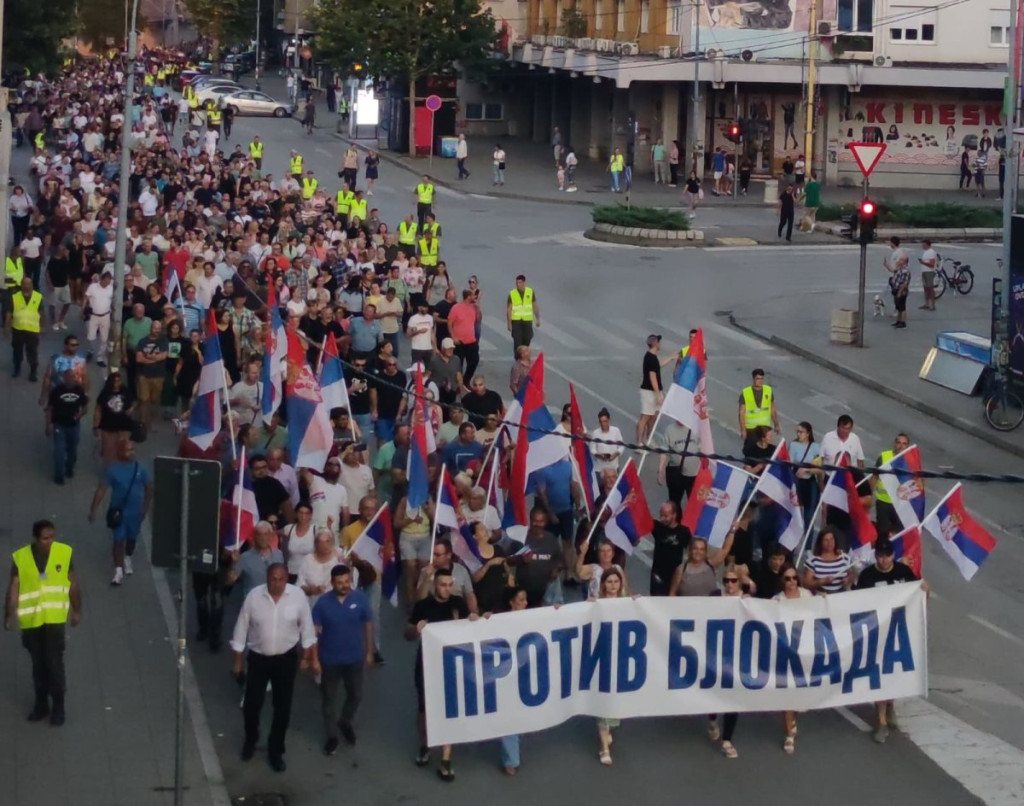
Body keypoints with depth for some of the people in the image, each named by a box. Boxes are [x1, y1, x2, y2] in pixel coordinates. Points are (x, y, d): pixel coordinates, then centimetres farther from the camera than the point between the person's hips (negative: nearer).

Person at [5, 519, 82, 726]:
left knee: (54, 663, -3)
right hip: (30, 620, 1)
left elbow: (73, 584, 3)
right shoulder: (20, 557, -9)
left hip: (55, 618, -1)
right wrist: (9, 616, -6)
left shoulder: (65, 552, -8)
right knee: (38, 664, 12)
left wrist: (77, 610, 7)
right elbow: (13, 589, -4)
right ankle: (41, 704, 27)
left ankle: (58, 707, 11)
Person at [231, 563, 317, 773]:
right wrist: (238, 660, -1)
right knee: (251, 704, 8)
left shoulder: (298, 595, -13)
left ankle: (276, 751, 24)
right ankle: (250, 740, 38)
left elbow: (306, 627, -2)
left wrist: (312, 658, 0)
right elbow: (242, 628, -5)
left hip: (286, 659, 0)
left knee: (282, 707, 7)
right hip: (258, 658, 0)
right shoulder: (254, 596, -14)